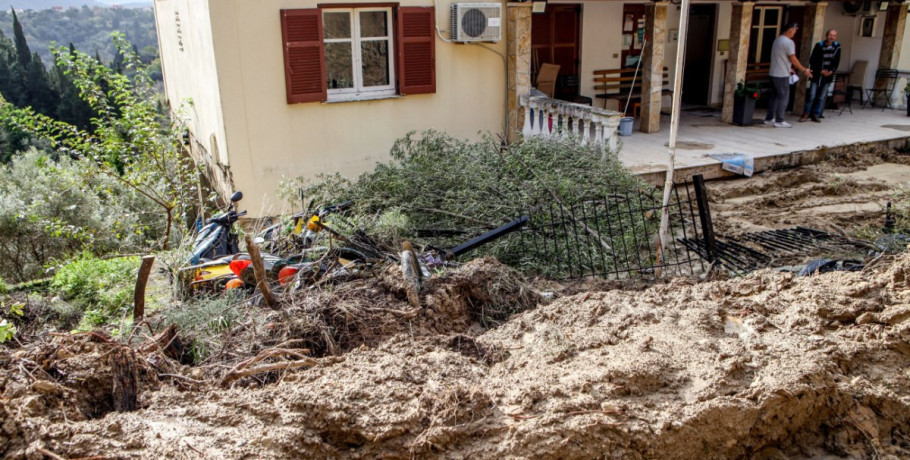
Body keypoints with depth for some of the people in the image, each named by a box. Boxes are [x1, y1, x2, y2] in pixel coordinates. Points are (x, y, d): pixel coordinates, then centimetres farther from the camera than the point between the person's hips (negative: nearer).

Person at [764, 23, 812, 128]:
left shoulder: (777, 40, 13)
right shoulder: (789, 42, -14)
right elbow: (793, 59, -13)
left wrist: (789, 69, 24)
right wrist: (804, 70, -4)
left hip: (773, 74, 8)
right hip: (782, 75, -8)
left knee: (774, 96, 13)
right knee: (783, 98, -2)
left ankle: (769, 118, 16)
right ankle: (779, 121, 0)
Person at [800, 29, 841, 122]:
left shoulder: (837, 47, 4)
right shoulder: (819, 46, -5)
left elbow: (837, 62, 8)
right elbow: (812, 61, -5)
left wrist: (832, 71, -10)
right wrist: (820, 71, -13)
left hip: (828, 76, 3)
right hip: (816, 75, -3)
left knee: (821, 97, 5)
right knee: (812, 95, -6)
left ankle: (816, 115, 11)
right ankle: (806, 114, 6)